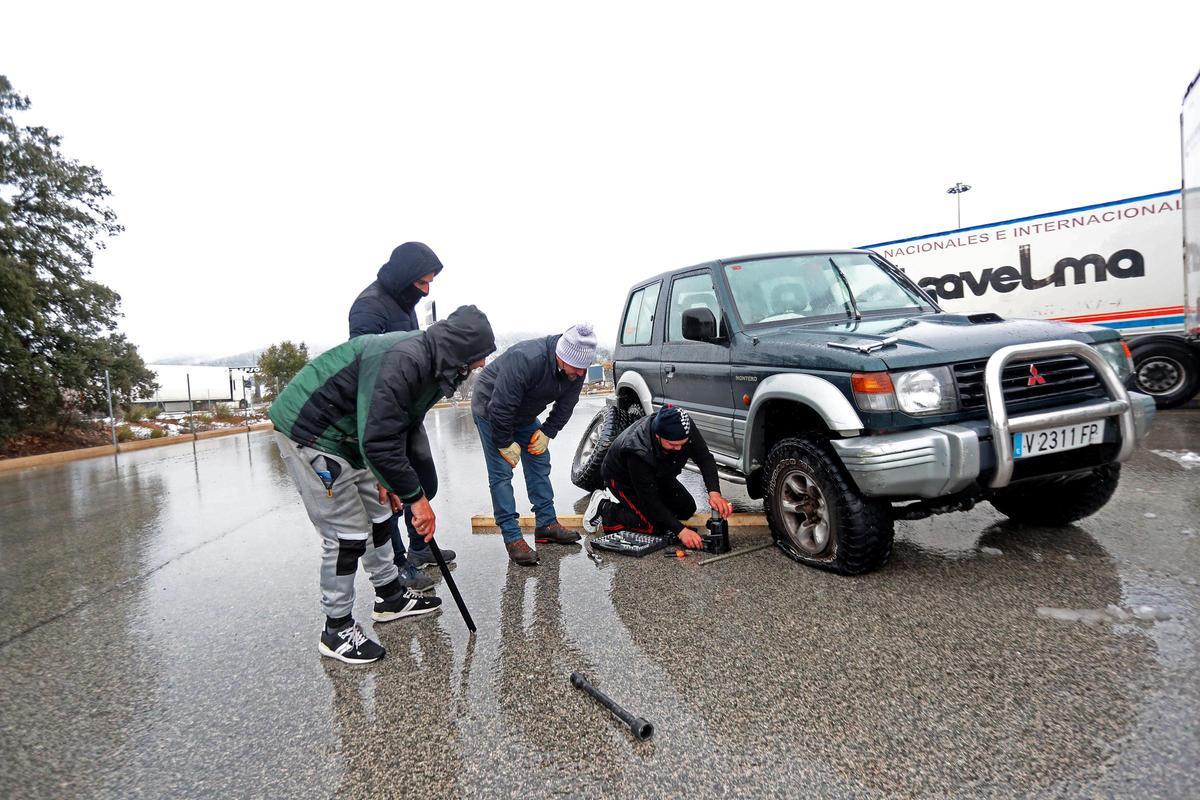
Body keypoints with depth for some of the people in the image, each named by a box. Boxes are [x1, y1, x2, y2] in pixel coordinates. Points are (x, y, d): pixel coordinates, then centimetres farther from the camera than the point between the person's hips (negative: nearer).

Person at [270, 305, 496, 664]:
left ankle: (390, 596, 32)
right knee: (348, 533, -6)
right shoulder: (403, 361, -30)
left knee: (377, 514, 16)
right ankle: (337, 629, 11)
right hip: (307, 432, -10)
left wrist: (387, 478, 7)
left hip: (346, 435, 10)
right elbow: (378, 440, -33)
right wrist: (416, 496, -25)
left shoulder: (428, 362, 2)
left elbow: (392, 425, 12)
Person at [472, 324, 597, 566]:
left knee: (540, 464, 7)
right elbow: (500, 407, -34)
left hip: (524, 414, 7)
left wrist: (547, 432, -11)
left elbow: (565, 406, -2)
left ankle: (547, 524, 17)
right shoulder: (525, 360, -40)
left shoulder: (576, 369, -17)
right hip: (491, 411, -7)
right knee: (501, 474, -10)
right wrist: (506, 444, -24)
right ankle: (512, 538, -5)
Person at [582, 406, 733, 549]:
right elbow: (650, 499, -35)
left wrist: (714, 492, -40)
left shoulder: (684, 428, -30)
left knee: (687, 509, 3)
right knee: (654, 527, -20)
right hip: (622, 478, -7)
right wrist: (680, 530, -39)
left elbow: (705, 458, -22)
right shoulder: (637, 451, -42)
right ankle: (604, 509, -2)